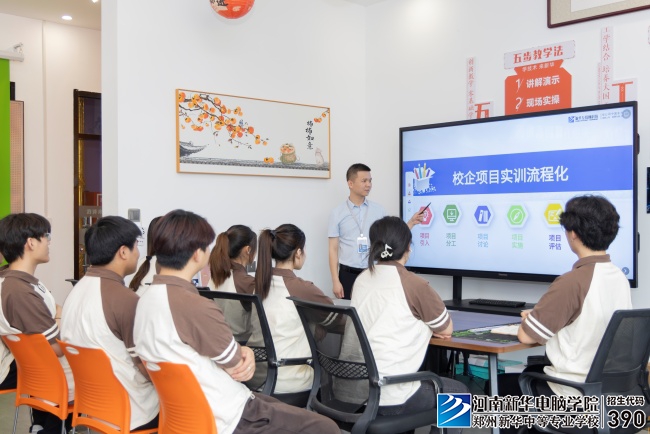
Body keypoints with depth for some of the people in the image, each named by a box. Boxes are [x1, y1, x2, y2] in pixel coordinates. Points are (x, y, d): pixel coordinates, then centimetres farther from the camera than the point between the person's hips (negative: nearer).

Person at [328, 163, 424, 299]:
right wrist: (335, 281, -6)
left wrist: (411, 223, -3)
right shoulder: (337, 213, 1)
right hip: (349, 274, -1)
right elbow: (333, 249, -1)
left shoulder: (378, 210, 6)